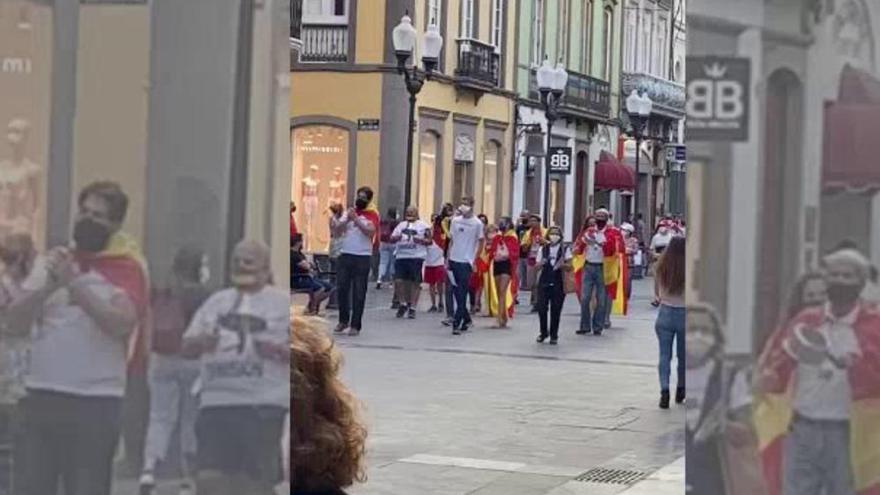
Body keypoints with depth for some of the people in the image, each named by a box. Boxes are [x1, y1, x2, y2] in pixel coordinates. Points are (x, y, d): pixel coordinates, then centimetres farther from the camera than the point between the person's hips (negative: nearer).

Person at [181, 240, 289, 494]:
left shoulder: (282, 303, 4)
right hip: (215, 403, 4)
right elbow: (187, 347, 19)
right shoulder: (217, 302, 18)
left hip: (263, 405, -4)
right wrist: (201, 342, -4)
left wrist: (278, 350, -18)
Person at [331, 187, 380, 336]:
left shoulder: (372, 215, 0)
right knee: (342, 288, 4)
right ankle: (343, 320, 20)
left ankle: (355, 325, 3)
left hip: (362, 257, -4)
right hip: (345, 255, 4)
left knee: (359, 292, -1)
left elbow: (370, 231, -16)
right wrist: (347, 220, -11)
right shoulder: (348, 212, 13)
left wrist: (356, 219, -20)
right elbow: (337, 231, 4)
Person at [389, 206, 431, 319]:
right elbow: (391, 239, 16)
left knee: (415, 283, -1)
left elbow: (430, 241, -1)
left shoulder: (423, 226, 3)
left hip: (416, 257, -4)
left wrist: (420, 241, -18)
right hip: (401, 257, 4)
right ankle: (403, 303, 15)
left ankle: (412, 307, 7)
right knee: (398, 281, -5)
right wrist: (395, 238, -6)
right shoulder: (401, 225, 17)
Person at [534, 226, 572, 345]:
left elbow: (569, 267, 1)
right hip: (544, 282, 1)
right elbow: (537, 265, 9)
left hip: (558, 283, -1)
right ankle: (543, 332, 16)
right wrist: (541, 264, -13)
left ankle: (554, 335, 12)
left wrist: (562, 265, -20)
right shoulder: (543, 249, 6)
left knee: (555, 310, 1)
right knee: (541, 308, -4)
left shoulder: (565, 249, 2)